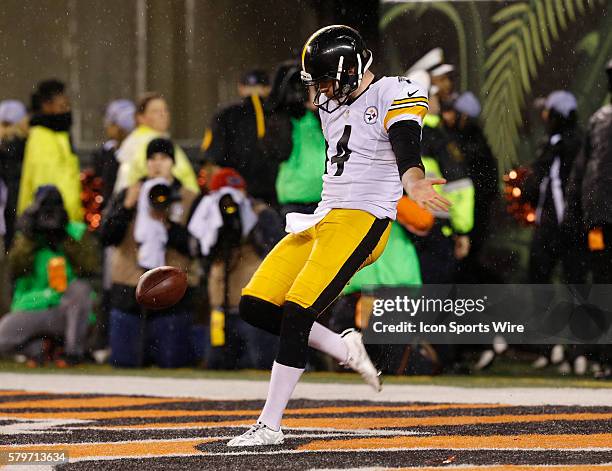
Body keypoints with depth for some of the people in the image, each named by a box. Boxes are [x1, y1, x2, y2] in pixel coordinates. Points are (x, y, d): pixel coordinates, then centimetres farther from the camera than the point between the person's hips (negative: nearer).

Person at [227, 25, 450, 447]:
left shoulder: (393, 96, -10)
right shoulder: (332, 103, 17)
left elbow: (406, 150, -27)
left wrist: (412, 182, -47)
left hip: (362, 221, -9)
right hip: (324, 218, 9)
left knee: (297, 313, -18)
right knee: (255, 306, 0)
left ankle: (270, 426, -11)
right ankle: (345, 350, 15)